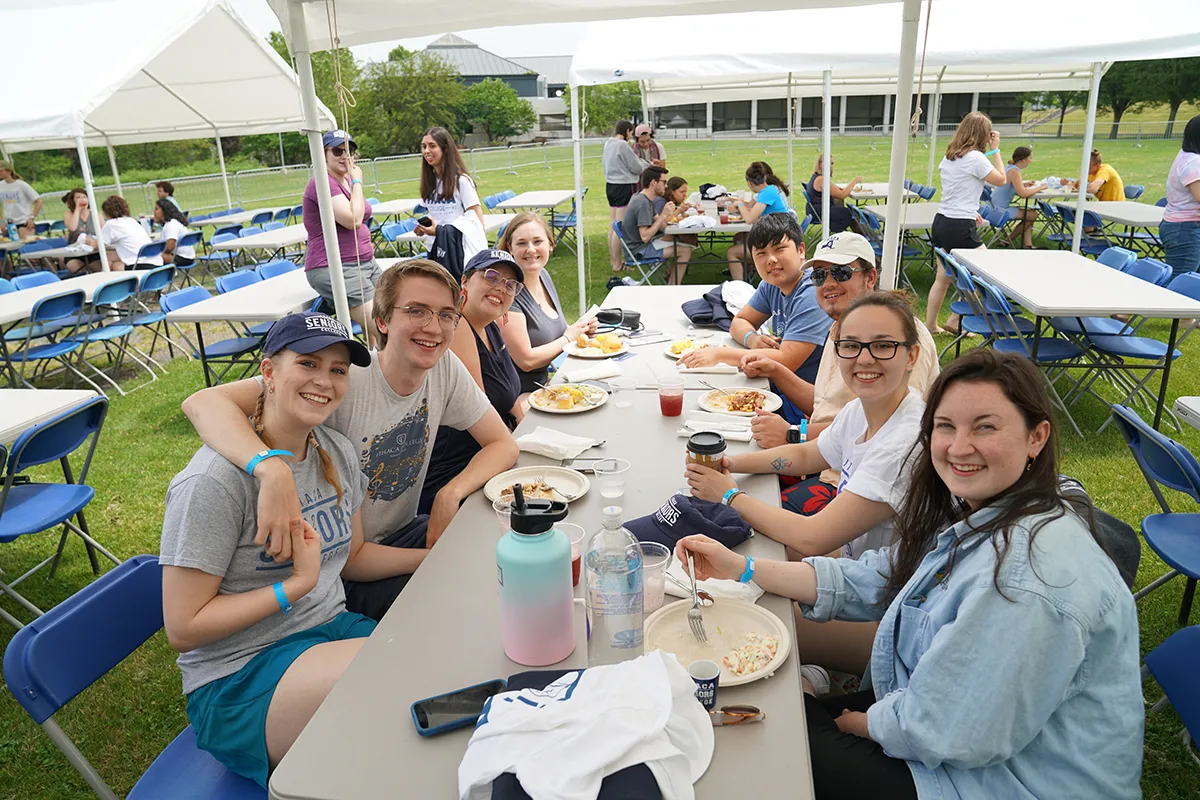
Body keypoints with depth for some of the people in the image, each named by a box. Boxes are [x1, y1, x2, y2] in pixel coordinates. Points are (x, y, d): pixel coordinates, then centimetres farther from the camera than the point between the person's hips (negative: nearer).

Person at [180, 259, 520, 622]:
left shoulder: (445, 367, -10)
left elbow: (503, 444, -4)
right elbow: (203, 402, -35)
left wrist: (450, 494, -22)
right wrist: (273, 469, -54)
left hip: (402, 533, 6)